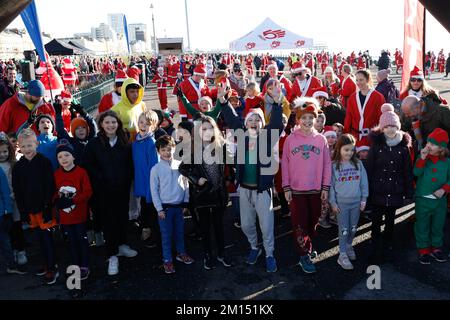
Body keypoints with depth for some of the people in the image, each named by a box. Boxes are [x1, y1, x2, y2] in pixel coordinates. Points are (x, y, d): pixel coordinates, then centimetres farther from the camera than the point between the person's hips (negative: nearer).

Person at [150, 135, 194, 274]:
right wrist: (159, 209, -7)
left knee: (180, 231, 16)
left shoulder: (180, 165, -1)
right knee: (166, 235, 6)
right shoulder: (156, 169, -7)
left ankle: (181, 253, 36)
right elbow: (154, 191, -5)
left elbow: (185, 184, 5)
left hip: (179, 205, 3)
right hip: (165, 207, -3)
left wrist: (186, 203, 5)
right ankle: (167, 260, 20)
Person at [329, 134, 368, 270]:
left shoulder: (358, 164, 0)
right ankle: (342, 255, 11)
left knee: (353, 228, 15)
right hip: (341, 203, -3)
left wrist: (364, 199, 2)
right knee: (344, 230, 2)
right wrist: (333, 203, -5)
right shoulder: (334, 166, -7)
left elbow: (364, 182, 4)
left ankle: (349, 245, 39)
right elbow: (331, 185, -4)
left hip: (356, 202, 3)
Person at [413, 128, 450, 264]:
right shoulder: (423, 158, -3)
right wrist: (423, 158, -27)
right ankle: (424, 250, 20)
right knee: (422, 226, 6)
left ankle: (436, 248, 32)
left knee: (438, 226, 14)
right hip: (423, 199, -1)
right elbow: (416, 173, -18)